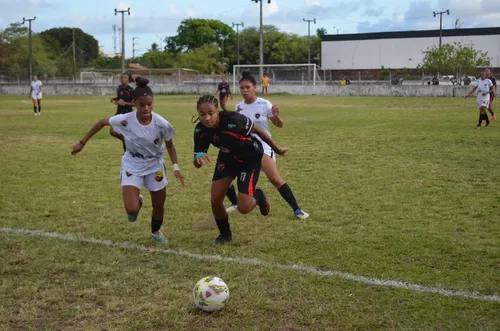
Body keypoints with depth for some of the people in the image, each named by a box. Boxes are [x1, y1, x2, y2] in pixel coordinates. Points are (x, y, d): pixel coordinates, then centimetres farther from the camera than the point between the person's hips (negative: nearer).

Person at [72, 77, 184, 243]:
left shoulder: (161, 124, -24)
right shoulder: (125, 120, -27)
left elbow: (170, 145, -6)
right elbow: (102, 122, -9)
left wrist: (176, 168, -16)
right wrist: (82, 143, -5)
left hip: (155, 165, 1)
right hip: (132, 164, -1)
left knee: (159, 205, 13)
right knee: (131, 210, -15)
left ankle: (156, 232, 45)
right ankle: (138, 201, 25)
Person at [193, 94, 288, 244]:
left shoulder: (234, 120, -37)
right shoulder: (200, 130, -21)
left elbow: (259, 131, -19)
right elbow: (197, 162, -17)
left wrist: (277, 149, -7)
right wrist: (199, 159, -43)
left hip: (250, 158, -5)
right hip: (227, 158, 5)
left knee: (244, 208, -12)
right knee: (215, 201, -1)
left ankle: (258, 195, 26)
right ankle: (225, 234, 27)